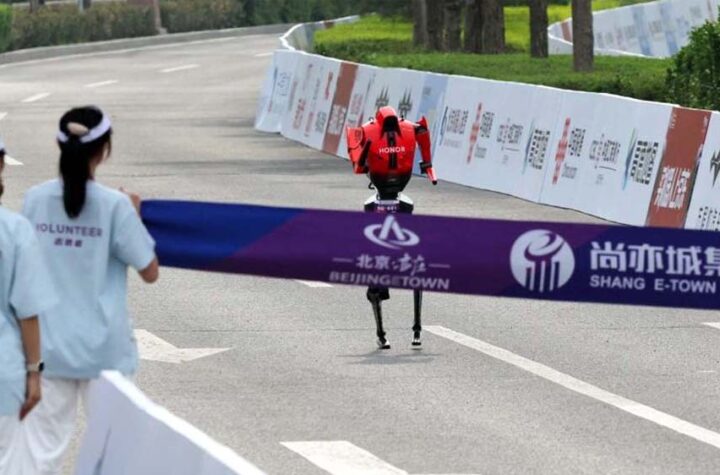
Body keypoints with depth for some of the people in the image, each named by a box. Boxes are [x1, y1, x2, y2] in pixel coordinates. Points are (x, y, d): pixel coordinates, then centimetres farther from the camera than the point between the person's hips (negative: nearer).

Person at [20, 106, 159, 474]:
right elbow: (150, 272, -6)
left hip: (49, 344, 3)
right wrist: (134, 216, 5)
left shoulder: (35, 200, -3)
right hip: (102, 346, -3)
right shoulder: (114, 205, -12)